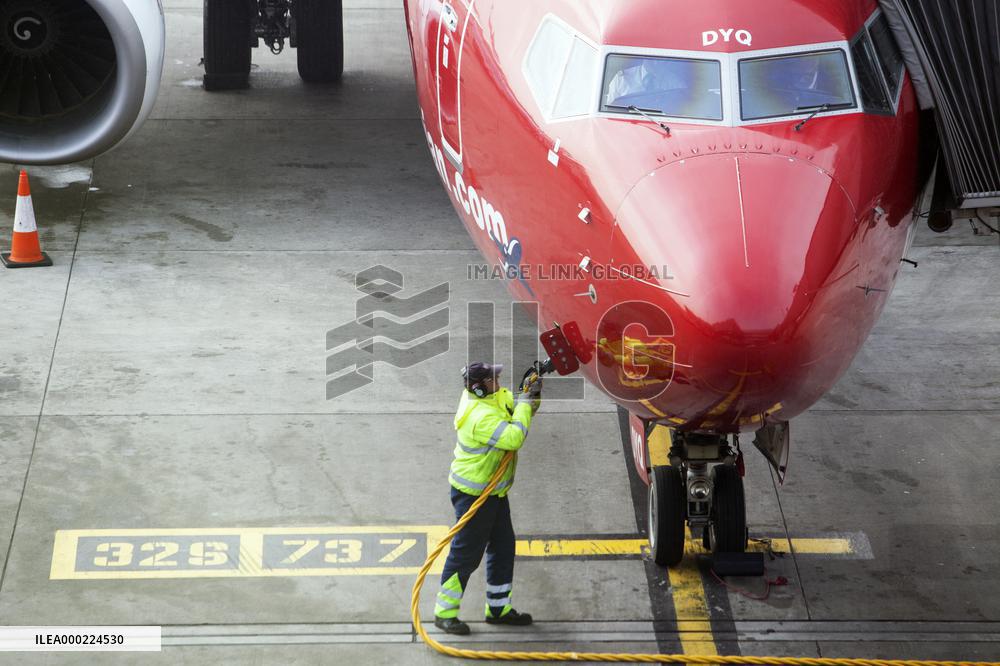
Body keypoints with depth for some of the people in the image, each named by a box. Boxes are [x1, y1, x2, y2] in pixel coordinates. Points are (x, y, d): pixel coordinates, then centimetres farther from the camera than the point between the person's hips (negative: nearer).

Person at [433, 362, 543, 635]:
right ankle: (444, 612, 10)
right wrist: (524, 403, -26)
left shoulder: (495, 397, 0)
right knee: (466, 553, -1)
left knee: (503, 547, 16)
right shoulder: (482, 417, -30)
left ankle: (499, 608, 27)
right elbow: (513, 438, -38)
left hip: (494, 491, 10)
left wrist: (531, 395, -7)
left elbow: (514, 405, 15)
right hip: (473, 494, -10)